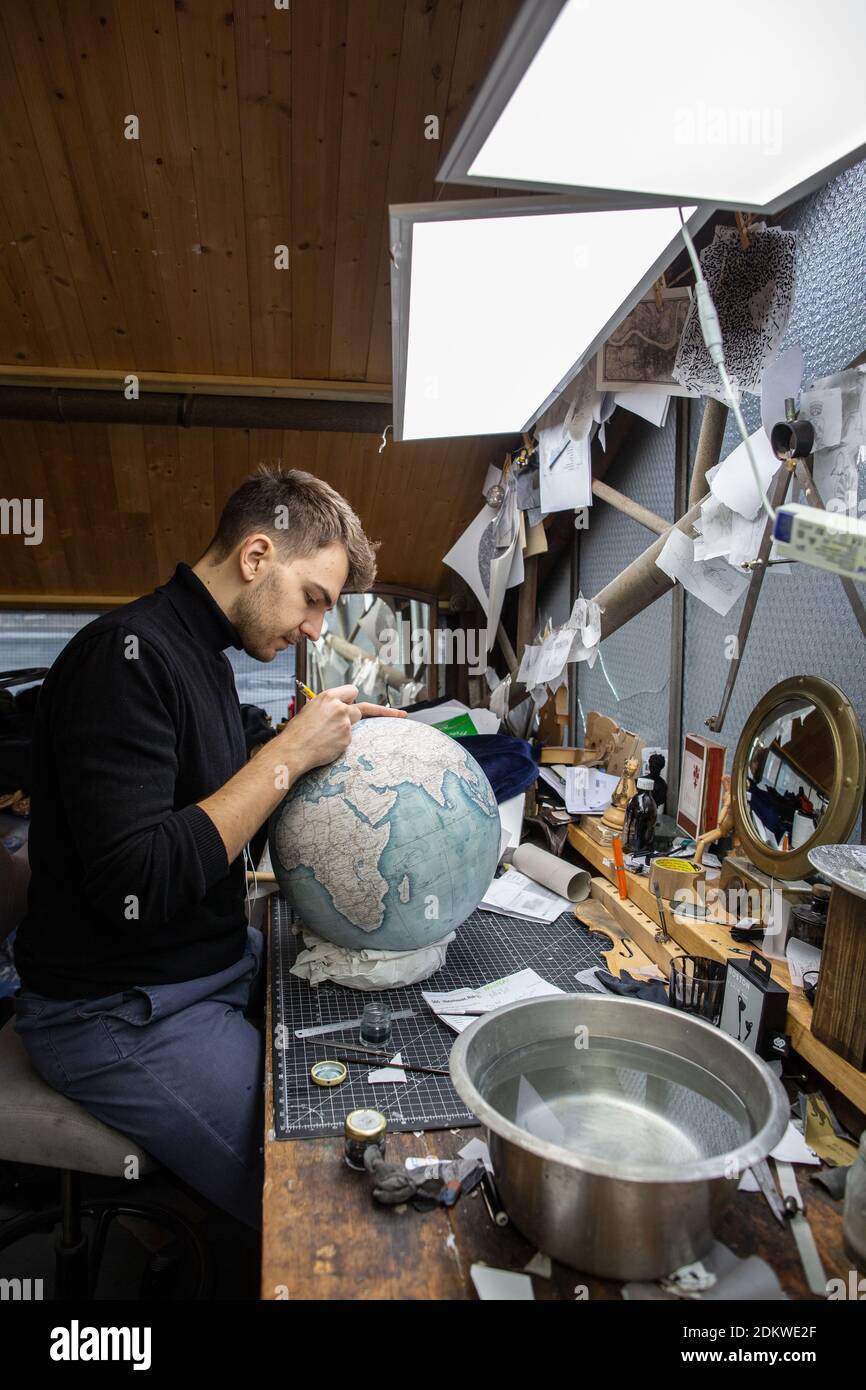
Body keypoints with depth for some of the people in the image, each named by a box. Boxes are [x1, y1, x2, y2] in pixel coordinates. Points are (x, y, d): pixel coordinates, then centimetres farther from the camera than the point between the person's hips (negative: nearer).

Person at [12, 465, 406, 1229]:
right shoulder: (127, 652, -22)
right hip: (120, 1013, -9)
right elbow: (136, 888, -28)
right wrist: (289, 754, -24)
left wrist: (335, 741, 1)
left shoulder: (201, 653, 8)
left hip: (221, 959, 9)